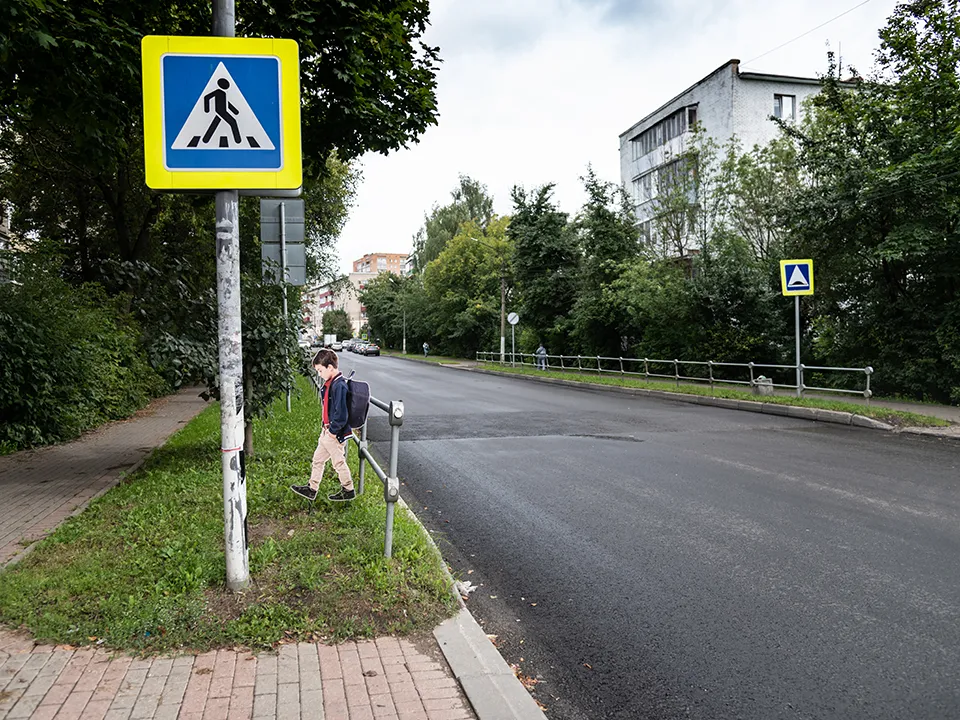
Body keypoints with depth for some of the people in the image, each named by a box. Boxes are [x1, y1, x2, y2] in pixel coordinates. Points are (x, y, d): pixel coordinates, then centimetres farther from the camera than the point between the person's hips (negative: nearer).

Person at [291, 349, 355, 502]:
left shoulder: (339, 386, -25)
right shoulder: (330, 383, 6)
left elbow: (341, 414, -28)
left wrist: (333, 430, -17)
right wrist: (327, 426, 10)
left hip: (336, 433, -10)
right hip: (327, 430, 10)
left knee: (339, 462, 7)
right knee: (318, 459, 18)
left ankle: (348, 491, 24)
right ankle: (312, 489, 31)